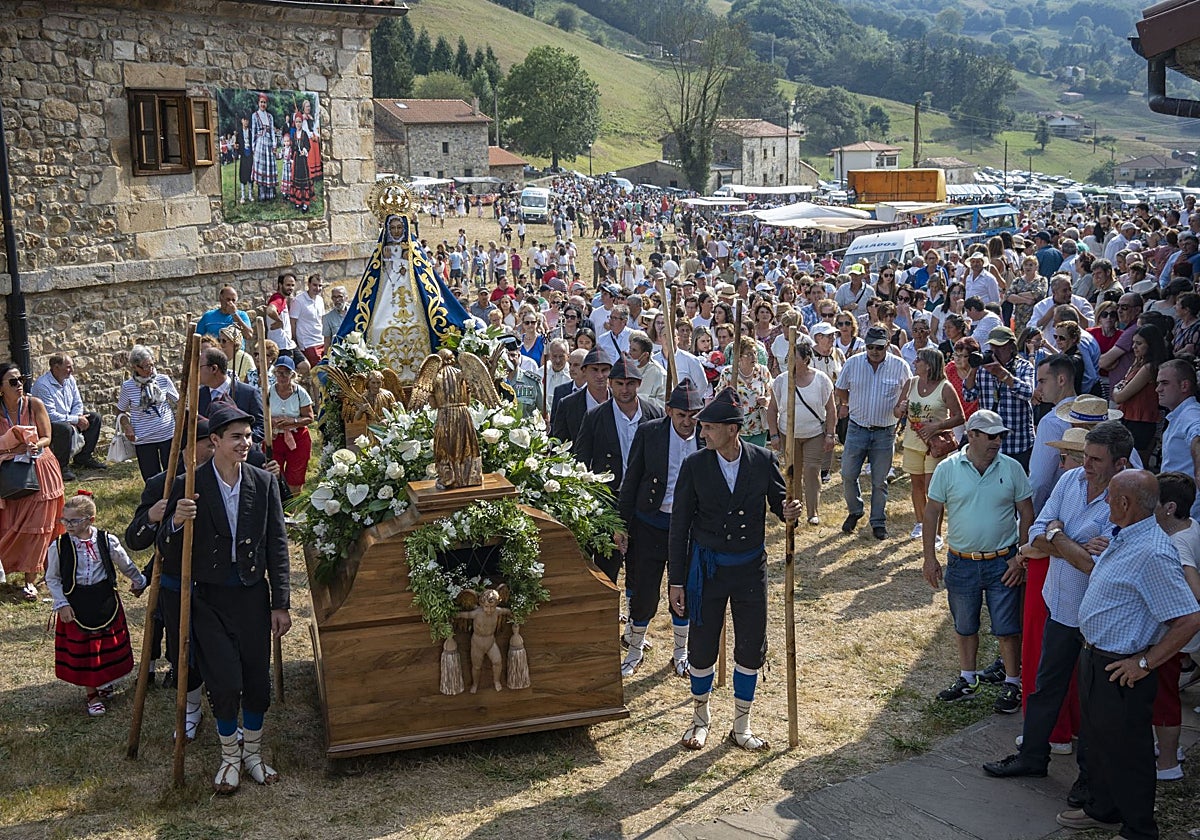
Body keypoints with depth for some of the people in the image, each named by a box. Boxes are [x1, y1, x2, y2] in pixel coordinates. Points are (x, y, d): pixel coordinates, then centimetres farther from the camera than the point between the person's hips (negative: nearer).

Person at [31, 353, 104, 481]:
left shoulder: (69, 379, 1)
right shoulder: (43, 385, -25)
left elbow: (78, 403, 8)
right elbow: (50, 415, -29)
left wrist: (76, 418, -14)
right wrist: (75, 420, -26)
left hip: (67, 419, 9)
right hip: (45, 425, -9)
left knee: (95, 418, 4)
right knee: (65, 428, -38)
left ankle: (84, 458, 12)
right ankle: (61, 467, -21)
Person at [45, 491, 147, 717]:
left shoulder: (107, 541, -10)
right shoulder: (59, 546, -11)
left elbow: (126, 566, 7)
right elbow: (52, 578, 0)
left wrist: (139, 582, 20)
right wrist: (61, 604, -6)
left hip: (105, 601, 1)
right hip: (75, 605, -1)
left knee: (109, 646, 12)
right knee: (82, 651, 7)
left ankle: (105, 682, 37)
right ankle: (93, 695, 21)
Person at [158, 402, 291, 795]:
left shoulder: (263, 483, -2)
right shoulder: (190, 486, -9)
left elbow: (277, 546, 2)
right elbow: (169, 555, -5)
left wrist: (280, 604, 1)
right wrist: (176, 522, -27)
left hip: (252, 594, 2)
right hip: (209, 597, -2)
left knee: (258, 681, 8)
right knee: (225, 684, -4)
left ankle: (252, 751, 31)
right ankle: (230, 756, 20)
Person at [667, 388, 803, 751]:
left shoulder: (763, 460, -8)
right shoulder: (694, 465, -10)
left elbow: (779, 501, 6)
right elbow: (679, 526, -5)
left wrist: (788, 512, -20)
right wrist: (676, 580, -5)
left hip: (751, 567, 1)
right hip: (707, 567, -1)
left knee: (751, 649, 7)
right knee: (702, 649, 8)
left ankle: (742, 726, 26)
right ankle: (700, 716, 34)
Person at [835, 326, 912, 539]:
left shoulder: (900, 366, -6)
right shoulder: (853, 363, -3)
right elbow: (839, 390, 11)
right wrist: (854, 404, 7)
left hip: (885, 432, -1)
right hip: (857, 429, 1)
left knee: (880, 481, 7)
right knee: (848, 476, 5)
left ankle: (878, 522, 21)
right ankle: (854, 511, 29)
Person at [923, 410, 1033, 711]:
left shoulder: (1012, 468, -6)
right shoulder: (948, 469, -7)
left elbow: (1027, 514, -1)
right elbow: (932, 513, -1)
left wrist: (1020, 558, -6)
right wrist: (930, 558, -3)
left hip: (1002, 562, -1)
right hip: (961, 563, 1)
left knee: (1007, 628, 6)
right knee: (964, 626, 16)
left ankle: (1013, 684, 21)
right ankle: (967, 680, 32)